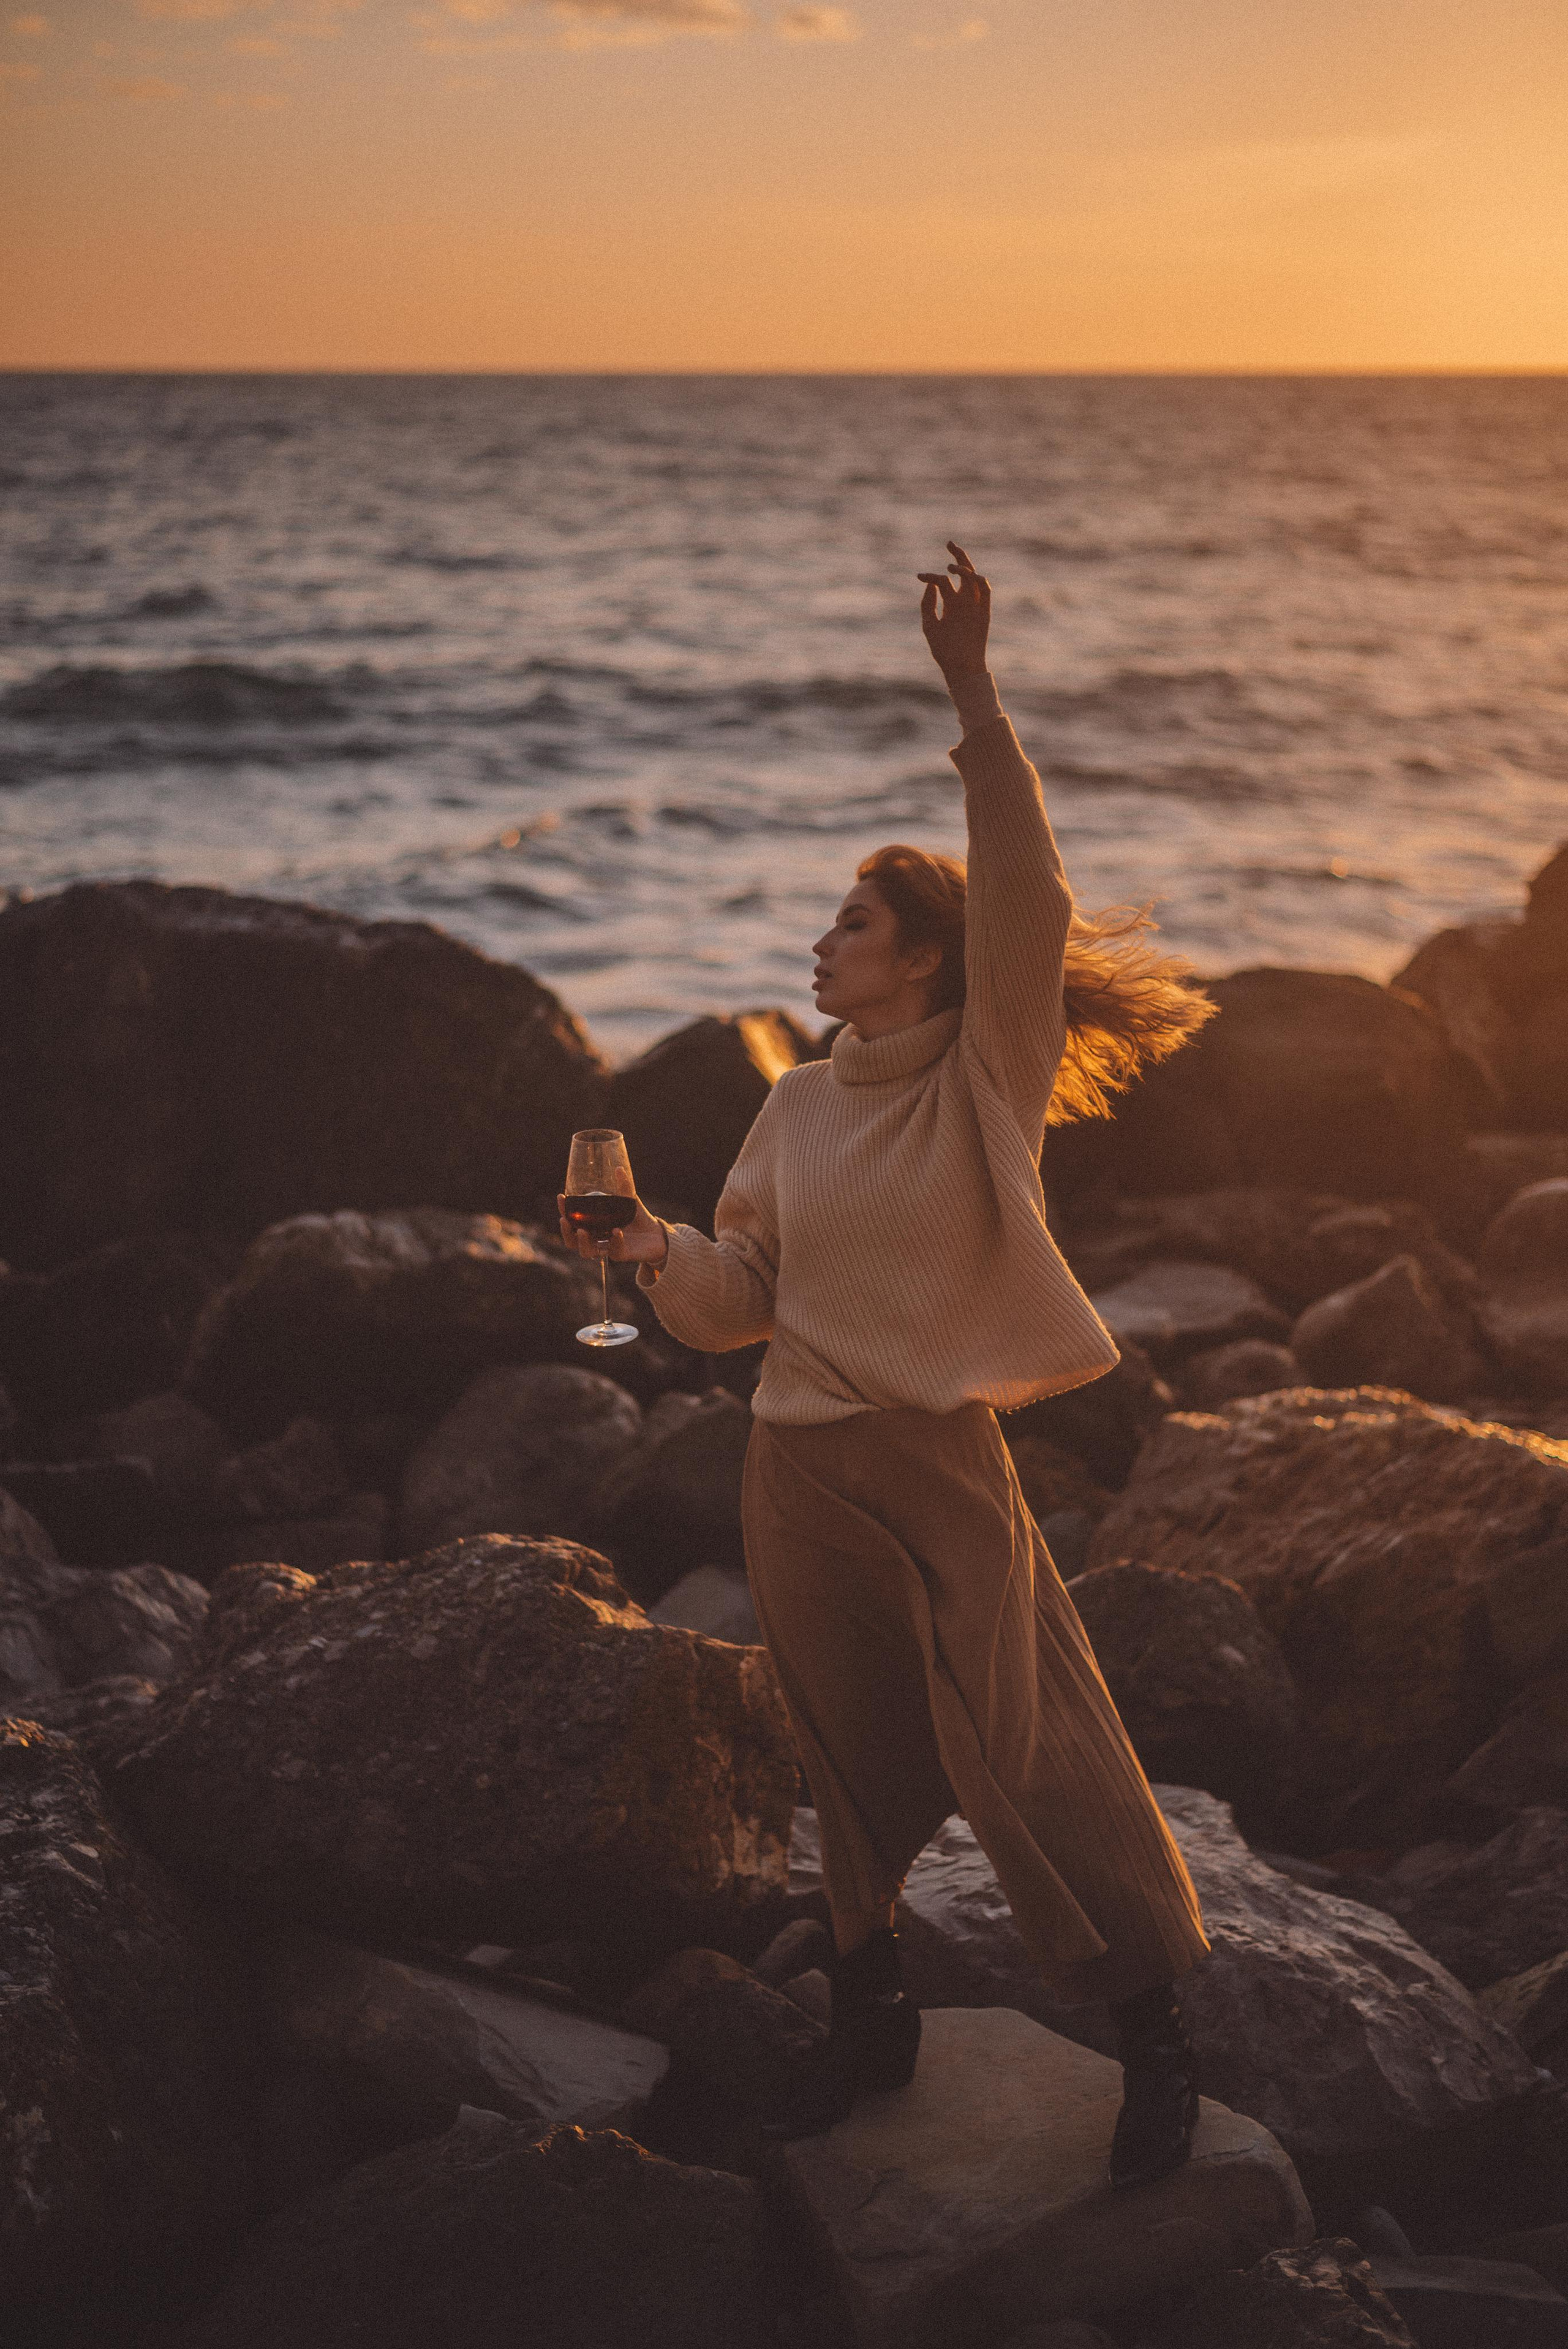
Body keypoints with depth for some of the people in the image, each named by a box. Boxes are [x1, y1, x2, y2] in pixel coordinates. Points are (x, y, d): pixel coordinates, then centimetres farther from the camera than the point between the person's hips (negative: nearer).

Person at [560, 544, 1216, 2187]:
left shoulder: (987, 1080, -7)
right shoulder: (797, 1108, 8)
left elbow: (1025, 902, -23)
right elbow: (742, 1296, 11)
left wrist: (973, 698, -30)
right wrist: (655, 1250, -10)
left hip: (942, 1465, -5)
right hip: (798, 1475, 5)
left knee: (1034, 1763, -2)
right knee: (850, 1761, 17)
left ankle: (1153, 2039, 15)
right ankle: (867, 2017, 34)